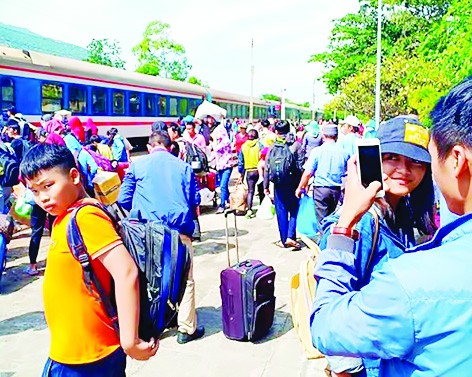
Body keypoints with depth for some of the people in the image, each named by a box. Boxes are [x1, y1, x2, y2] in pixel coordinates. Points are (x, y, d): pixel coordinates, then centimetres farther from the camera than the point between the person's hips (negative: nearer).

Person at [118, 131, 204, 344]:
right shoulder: (184, 166, 9)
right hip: (180, 229, 0)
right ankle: (186, 328, 11)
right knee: (185, 279, 8)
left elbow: (123, 200, 7)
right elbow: (195, 200, 9)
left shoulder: (137, 165, 8)